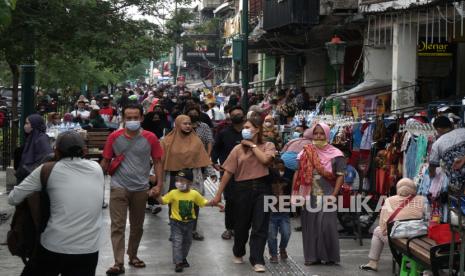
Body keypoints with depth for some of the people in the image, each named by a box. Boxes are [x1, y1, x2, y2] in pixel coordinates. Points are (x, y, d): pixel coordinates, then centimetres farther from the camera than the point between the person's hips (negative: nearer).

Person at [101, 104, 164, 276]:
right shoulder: (114, 137, -2)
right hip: (119, 188, -1)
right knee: (118, 226, -5)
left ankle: (133, 255, 33)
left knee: (137, 226, 14)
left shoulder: (150, 138, -3)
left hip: (141, 188, 1)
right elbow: (106, 161, 6)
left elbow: (157, 162, 3)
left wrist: (159, 185, -4)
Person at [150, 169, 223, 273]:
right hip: (176, 222, -3)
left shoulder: (194, 194, -6)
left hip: (189, 222, 4)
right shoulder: (173, 193, -11)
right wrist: (157, 196, -29)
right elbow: (163, 201, -12)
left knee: (187, 241, 19)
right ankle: (178, 262, -6)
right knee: (177, 242, -9)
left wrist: (212, 203, -15)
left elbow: (204, 202, 2)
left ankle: (183, 258, 39)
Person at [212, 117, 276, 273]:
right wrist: (219, 194, 0)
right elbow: (228, 172, 2)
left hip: (262, 188, -1)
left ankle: (257, 261, -1)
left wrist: (252, 145, -7)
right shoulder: (238, 149, 4)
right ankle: (238, 253, 36)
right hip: (243, 188, 1)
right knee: (242, 224, 13)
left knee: (260, 226, -4)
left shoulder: (268, 146, 4)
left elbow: (265, 160, -18)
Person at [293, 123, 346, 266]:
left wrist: (334, 195, -12)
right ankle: (313, 256, 12)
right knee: (310, 225, 4)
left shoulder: (335, 154, 0)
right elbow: (297, 173, 10)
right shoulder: (305, 153, 9)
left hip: (327, 196, -3)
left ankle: (330, 256, 5)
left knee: (327, 225, -7)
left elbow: (340, 175, -3)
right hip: (309, 196, 3)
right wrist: (294, 194, 2)